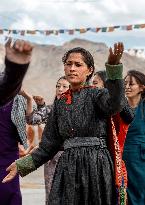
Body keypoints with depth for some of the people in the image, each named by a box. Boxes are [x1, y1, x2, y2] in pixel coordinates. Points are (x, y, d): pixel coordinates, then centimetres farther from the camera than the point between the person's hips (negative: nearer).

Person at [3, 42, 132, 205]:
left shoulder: (96, 95, -1)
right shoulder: (60, 103, 13)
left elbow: (115, 105, -26)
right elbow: (50, 144, 16)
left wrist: (113, 67, -39)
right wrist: (21, 165, 12)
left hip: (96, 165, -4)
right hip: (68, 165, 4)